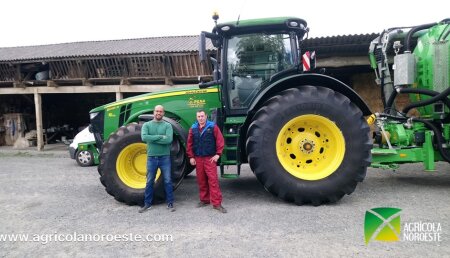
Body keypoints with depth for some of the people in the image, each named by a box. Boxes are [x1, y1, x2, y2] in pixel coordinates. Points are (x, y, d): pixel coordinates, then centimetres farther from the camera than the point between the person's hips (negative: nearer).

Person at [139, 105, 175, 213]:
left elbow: (169, 139, -17)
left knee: (167, 181, 5)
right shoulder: (147, 125, 3)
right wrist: (160, 136, -17)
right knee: (149, 182, 11)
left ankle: (170, 203, 17)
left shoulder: (167, 125, -1)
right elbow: (144, 137, -15)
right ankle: (147, 204, 23)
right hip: (151, 157, 1)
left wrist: (152, 139, -15)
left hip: (165, 157, -1)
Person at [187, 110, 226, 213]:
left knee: (213, 180, -6)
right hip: (198, 158, 4)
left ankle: (217, 203, -3)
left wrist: (217, 154, -9)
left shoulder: (213, 127, -2)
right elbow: (189, 144, 10)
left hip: (210, 158, -4)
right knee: (201, 180, 10)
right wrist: (191, 157, 6)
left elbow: (220, 141, -4)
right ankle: (204, 200, 25)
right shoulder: (193, 128, 8)